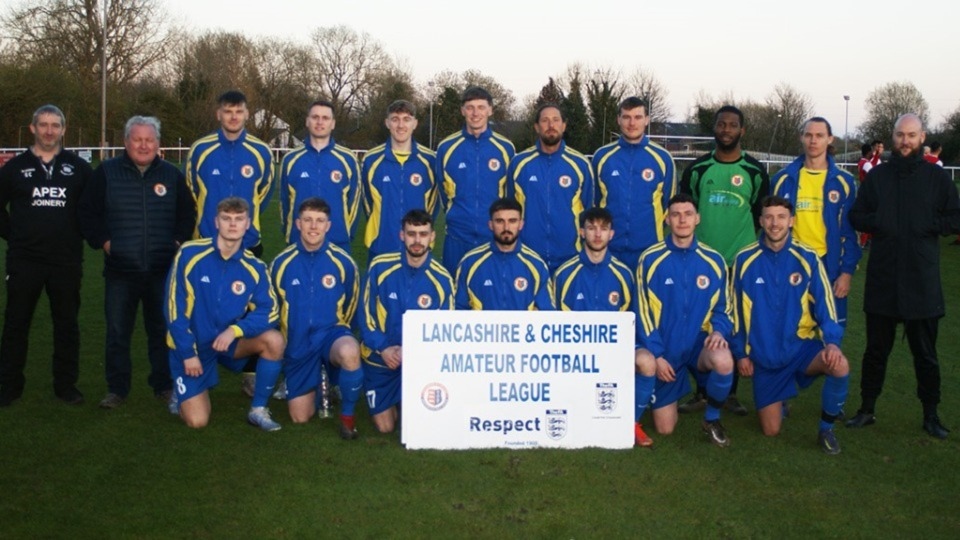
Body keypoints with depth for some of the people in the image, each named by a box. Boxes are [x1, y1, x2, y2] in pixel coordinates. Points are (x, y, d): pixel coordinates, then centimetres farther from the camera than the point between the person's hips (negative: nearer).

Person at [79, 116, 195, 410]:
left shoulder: (172, 174, 6)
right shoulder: (106, 172, 2)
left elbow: (187, 214, 15)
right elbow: (88, 213, 5)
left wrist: (178, 242, 3)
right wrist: (103, 241, -4)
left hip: (163, 270, 1)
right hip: (120, 270, -1)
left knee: (162, 331, 8)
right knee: (117, 333, 4)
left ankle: (164, 385, 20)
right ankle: (117, 388, 15)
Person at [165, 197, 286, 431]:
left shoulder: (254, 267, -8)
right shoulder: (190, 254, -16)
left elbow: (269, 312, -11)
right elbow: (174, 308, -13)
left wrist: (235, 330, -27)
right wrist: (188, 352, -14)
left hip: (230, 340, 3)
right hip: (192, 344, -3)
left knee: (274, 340, -25)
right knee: (197, 421, -12)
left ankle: (259, 410, -8)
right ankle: (182, 388, 24)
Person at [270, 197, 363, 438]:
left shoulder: (342, 262, -8)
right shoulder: (282, 263, -5)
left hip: (331, 332, -2)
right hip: (297, 344, 2)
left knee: (349, 352, -39)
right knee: (300, 417, 0)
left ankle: (347, 415, -14)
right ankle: (315, 385, 36)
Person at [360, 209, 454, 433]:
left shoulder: (441, 279, -13)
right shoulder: (380, 267, -12)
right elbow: (366, 314, -5)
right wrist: (382, 348, -19)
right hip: (379, 356, 1)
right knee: (385, 427, 3)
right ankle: (395, 399, 38)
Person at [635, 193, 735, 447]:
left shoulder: (713, 260, -1)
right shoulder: (650, 259, -8)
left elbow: (722, 307, 6)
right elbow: (643, 312, -5)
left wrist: (719, 331, -15)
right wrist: (656, 355, -11)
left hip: (699, 343, 1)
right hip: (665, 350, -1)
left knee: (723, 361, -36)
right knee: (665, 429, 1)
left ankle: (712, 419, -7)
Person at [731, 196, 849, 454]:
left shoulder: (807, 258, -7)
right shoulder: (745, 260, -6)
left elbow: (824, 305, -7)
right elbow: (736, 310, 2)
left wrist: (832, 342, -23)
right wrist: (741, 353, 3)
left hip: (801, 346, 0)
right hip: (764, 357, 0)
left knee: (840, 366, -32)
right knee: (771, 430, 3)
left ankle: (826, 428, -7)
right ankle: (777, 402, 40)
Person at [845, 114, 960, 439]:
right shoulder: (878, 175, 7)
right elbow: (856, 217, 8)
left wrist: (926, 224, -14)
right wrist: (879, 223, -10)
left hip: (922, 281, -1)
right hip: (882, 279, 1)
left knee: (925, 352, 8)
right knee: (876, 349, 10)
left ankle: (931, 415, 20)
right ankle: (867, 409, 21)